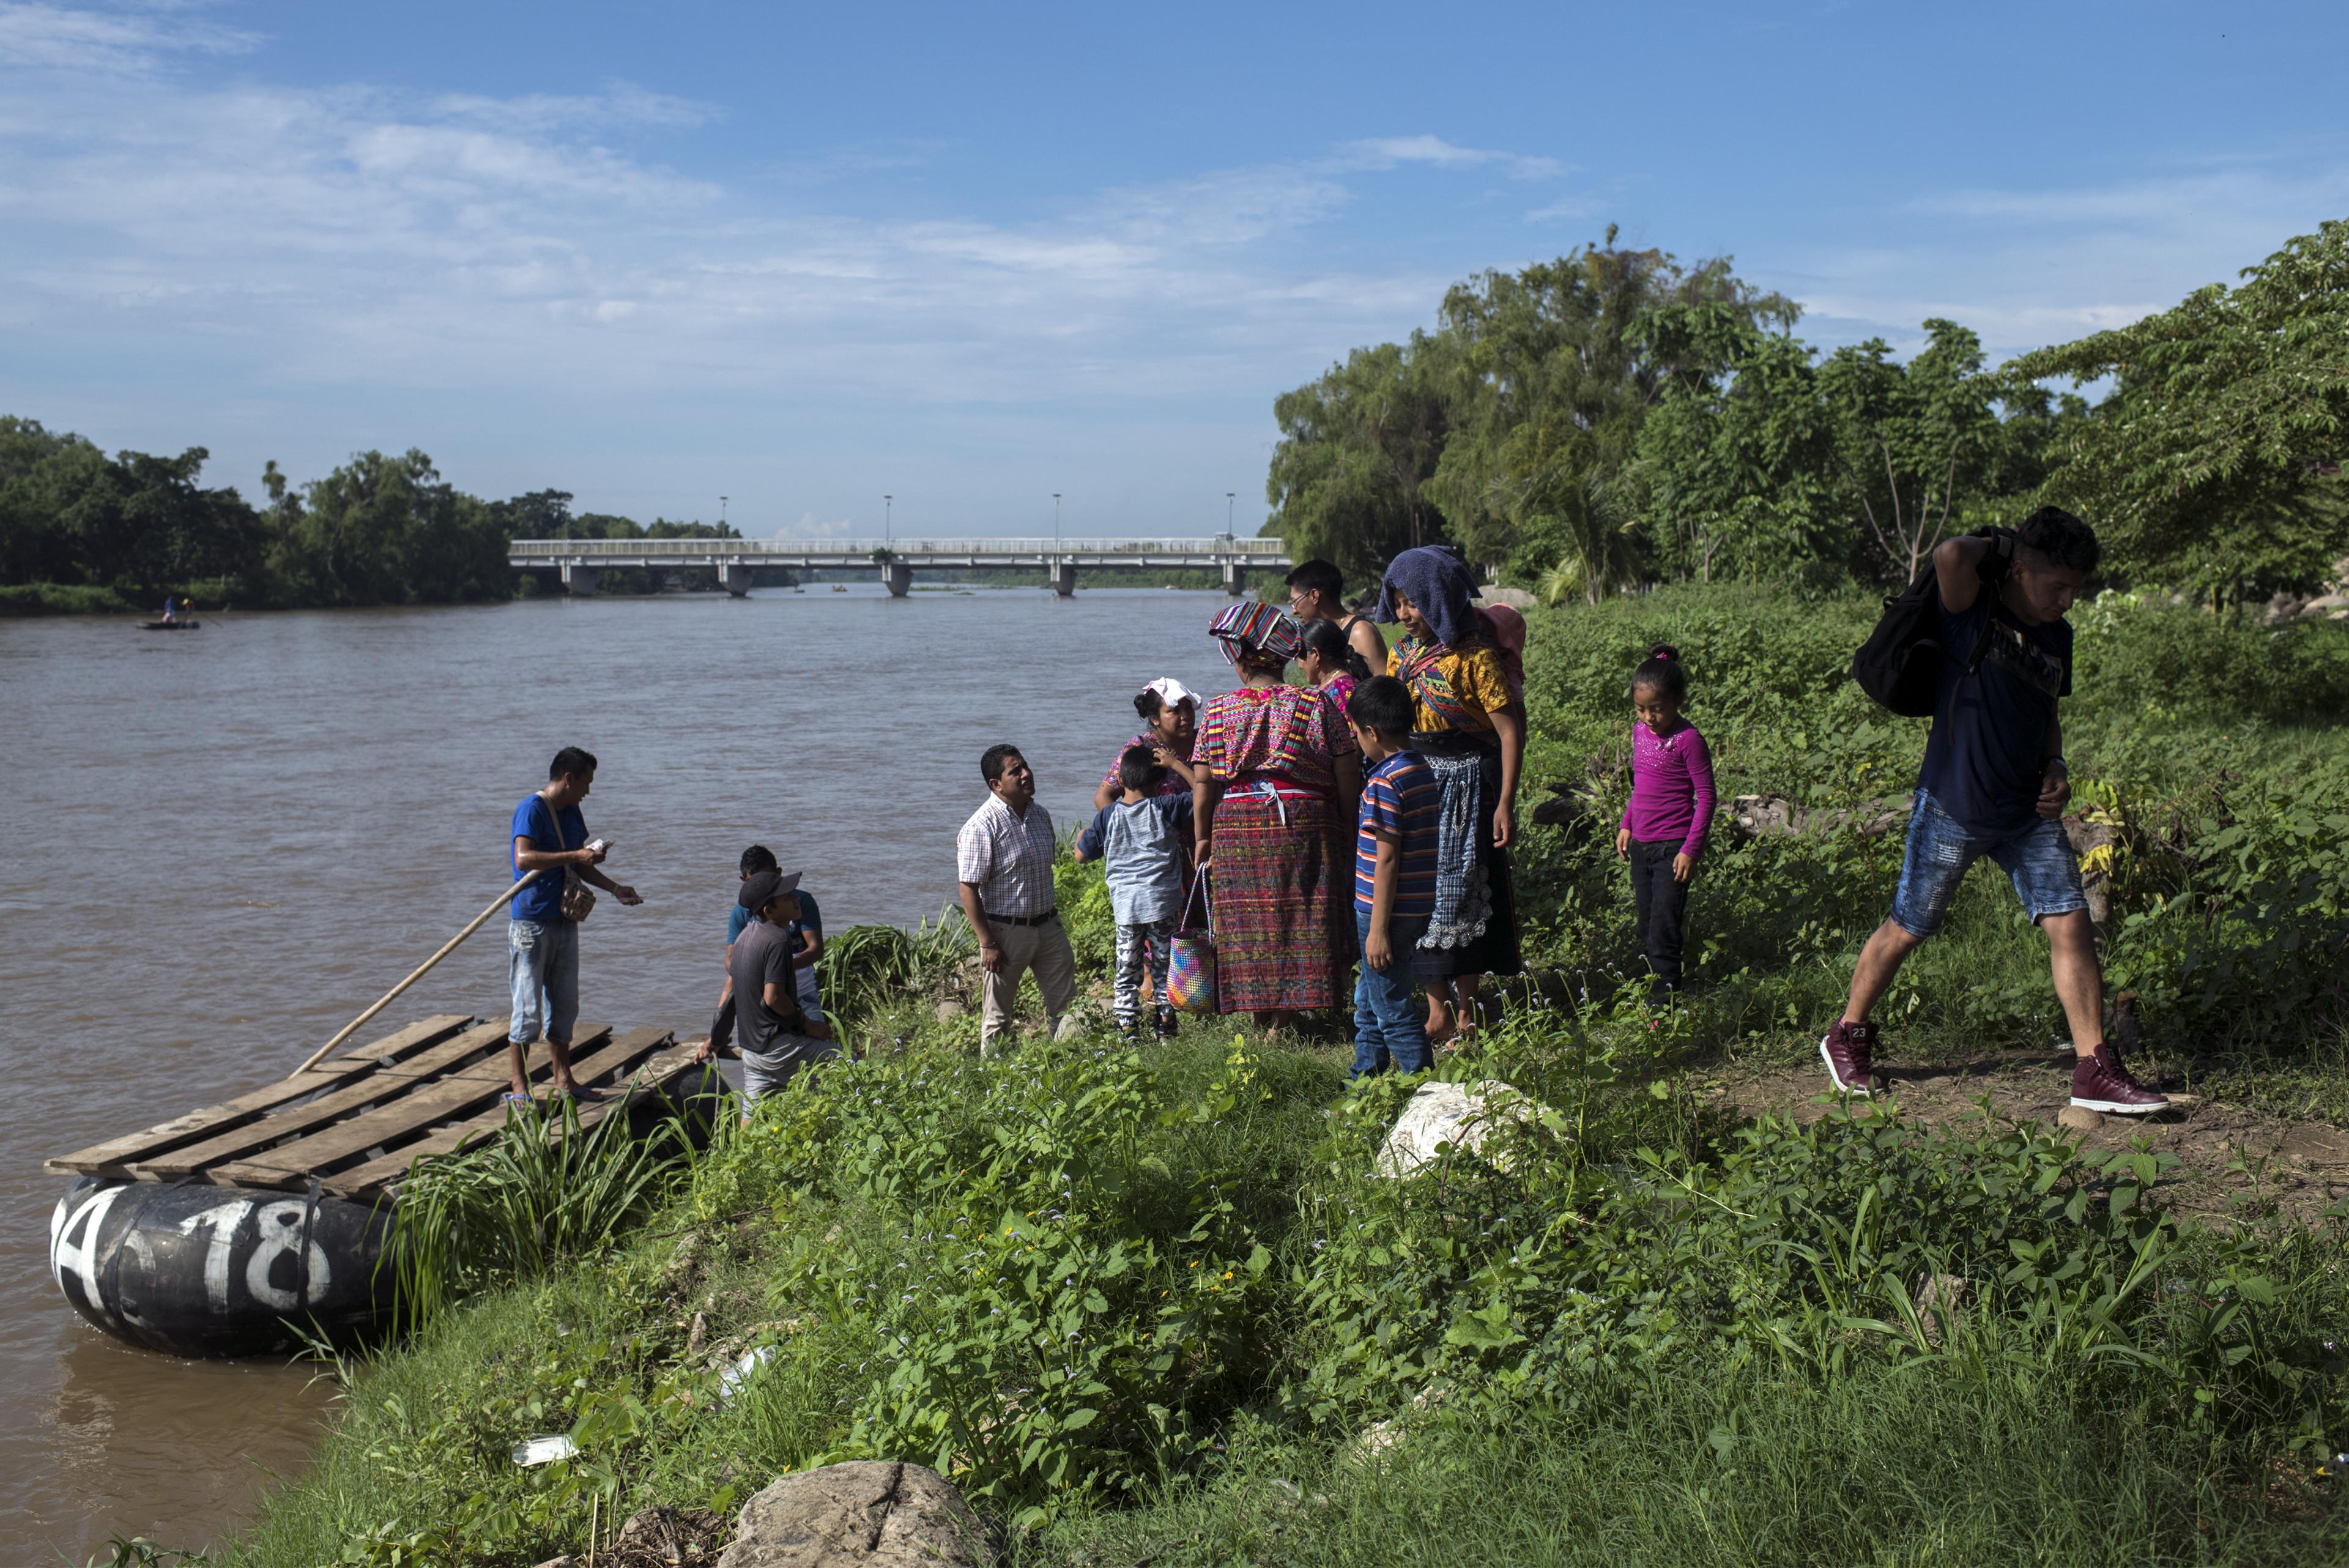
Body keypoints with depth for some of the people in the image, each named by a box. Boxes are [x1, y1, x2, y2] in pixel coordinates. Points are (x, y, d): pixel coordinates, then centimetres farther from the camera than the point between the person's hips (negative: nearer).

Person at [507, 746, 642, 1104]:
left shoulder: (572, 813, 14)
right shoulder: (532, 809, -12)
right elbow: (524, 858, -27)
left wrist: (614, 888, 12)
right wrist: (574, 856, -26)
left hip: (564, 922, 8)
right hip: (531, 923, -8)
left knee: (564, 1006, 12)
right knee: (528, 1010, -3)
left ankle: (563, 1081, 21)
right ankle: (519, 1087, 5)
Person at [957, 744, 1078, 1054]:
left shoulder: (1041, 816, 6)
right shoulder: (981, 827, -17)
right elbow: (968, 889, -17)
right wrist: (987, 944, -18)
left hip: (1048, 925, 7)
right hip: (1006, 932, -7)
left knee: (1065, 1007, 9)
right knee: (997, 1018, 6)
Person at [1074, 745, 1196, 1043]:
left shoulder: (1106, 817, 0)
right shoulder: (1166, 809, -5)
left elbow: (1082, 854, 7)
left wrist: (1083, 834, 29)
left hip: (1125, 906, 1)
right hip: (1163, 904, -1)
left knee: (1127, 969, 9)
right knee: (1164, 965, 11)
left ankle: (1129, 1031, 7)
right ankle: (1166, 1027, 14)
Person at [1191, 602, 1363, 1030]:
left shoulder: (1217, 711, 0)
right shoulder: (1316, 705, -1)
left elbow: (1203, 785, 1)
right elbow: (1347, 777, 0)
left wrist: (1203, 838, 12)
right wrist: (1346, 827, 12)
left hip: (1236, 830, 1)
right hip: (1305, 827, -1)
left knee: (1249, 927, 8)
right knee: (1302, 926, 4)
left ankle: (1261, 1021, 13)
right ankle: (1282, 1021, 1)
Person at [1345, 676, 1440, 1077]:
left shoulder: (1384, 783, -19)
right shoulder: (1424, 772, 8)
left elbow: (1386, 860, -21)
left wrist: (1378, 928, -18)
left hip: (1388, 911, -10)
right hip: (1418, 908, 10)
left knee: (1393, 1007, 1)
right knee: (1369, 1002, 23)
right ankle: (1366, 1076, 34)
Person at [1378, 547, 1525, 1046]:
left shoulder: (1473, 655, -13)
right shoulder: (1402, 652, 7)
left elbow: (1510, 729, -14)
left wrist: (1505, 804, -19)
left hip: (1464, 785, -6)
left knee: (1458, 893, 0)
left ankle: (1465, 1010, 12)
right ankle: (1437, 1009, 14)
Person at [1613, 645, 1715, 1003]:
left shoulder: (1688, 739, -15)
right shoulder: (1640, 731, 6)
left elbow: (1706, 797, -13)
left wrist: (1691, 850, -15)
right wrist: (1626, 825, 15)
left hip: (1672, 847, -7)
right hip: (1640, 845, 7)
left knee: (1663, 930, -7)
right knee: (1645, 929, 12)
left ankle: (1665, 998, -1)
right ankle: (1651, 990, 21)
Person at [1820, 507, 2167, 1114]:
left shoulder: (2057, 637, 8)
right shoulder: (1972, 608, -13)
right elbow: (1951, 554, -36)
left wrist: (2055, 766, 3)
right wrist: (1995, 548, -14)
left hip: (2028, 814, 6)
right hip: (1953, 811, -6)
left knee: (2071, 925, -3)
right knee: (1907, 930, 7)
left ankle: (2095, 1072, 4)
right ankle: (1846, 1036, 28)